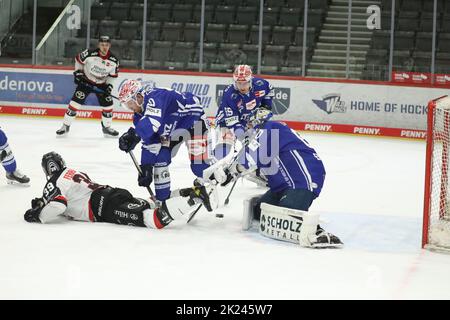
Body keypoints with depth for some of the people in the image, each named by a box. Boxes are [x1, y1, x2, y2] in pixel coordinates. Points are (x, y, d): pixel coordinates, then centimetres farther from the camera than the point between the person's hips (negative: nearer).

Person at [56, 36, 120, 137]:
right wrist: (78, 72, -8)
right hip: (86, 81, -3)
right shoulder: (90, 54, -23)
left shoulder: (114, 60, -14)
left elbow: (113, 75, 1)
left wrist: (109, 85, -11)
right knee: (75, 102, -12)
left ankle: (106, 128, 22)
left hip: (102, 84, 3)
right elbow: (78, 59, -4)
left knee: (108, 104, 0)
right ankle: (65, 126, -3)